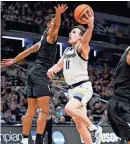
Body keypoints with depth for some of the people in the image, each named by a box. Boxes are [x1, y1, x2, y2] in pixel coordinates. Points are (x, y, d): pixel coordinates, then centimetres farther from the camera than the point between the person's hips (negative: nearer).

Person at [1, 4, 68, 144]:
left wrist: (13, 60, 43)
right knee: (44, 110, -15)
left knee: (31, 110, 12)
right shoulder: (50, 34, -1)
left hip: (34, 73, 10)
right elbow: (56, 26, -25)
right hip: (40, 74, -10)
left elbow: (28, 51, 33)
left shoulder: (44, 39, 24)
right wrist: (58, 14, -45)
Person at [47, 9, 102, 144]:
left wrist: (90, 26, -54)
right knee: (79, 124, 7)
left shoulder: (82, 48, -9)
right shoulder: (67, 50, 15)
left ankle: (93, 128, -14)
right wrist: (52, 69, -1)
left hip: (83, 86, -8)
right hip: (72, 88, 8)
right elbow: (59, 65, 24)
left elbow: (86, 38, -31)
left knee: (69, 108, -32)